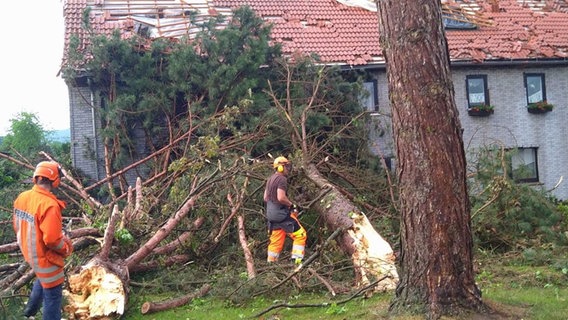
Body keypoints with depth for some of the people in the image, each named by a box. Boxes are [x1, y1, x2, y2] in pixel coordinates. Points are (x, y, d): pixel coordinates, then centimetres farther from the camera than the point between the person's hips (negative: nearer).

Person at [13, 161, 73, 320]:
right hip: (45, 258, -9)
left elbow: (18, 227, 7)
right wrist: (66, 248, -12)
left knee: (42, 278, 35)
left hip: (29, 253, 9)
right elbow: (52, 240, -32)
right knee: (53, 296, 8)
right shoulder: (49, 204, -31)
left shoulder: (22, 197, -5)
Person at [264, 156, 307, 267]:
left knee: (275, 241, 14)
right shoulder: (282, 179, -14)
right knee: (300, 235, -4)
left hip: (271, 215, 9)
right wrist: (292, 205, -10)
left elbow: (265, 198, 19)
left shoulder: (270, 179, 14)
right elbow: (281, 197, -24)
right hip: (282, 214, -9)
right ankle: (297, 261, -9)